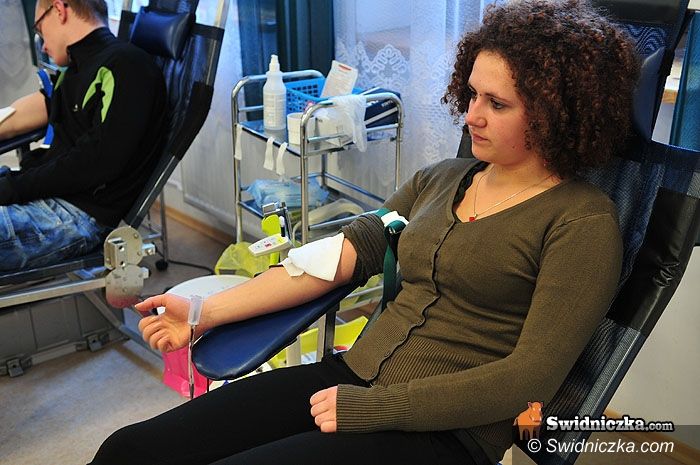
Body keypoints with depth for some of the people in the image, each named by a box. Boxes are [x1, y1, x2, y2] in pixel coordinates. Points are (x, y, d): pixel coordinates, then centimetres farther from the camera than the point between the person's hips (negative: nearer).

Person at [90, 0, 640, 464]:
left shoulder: (583, 221, -6)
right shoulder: (441, 179, 13)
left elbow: (530, 379, -13)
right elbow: (345, 252, 7)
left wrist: (372, 407, -16)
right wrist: (205, 314, 0)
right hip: (348, 375, 6)